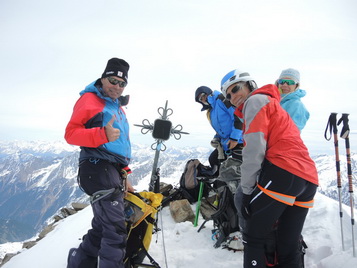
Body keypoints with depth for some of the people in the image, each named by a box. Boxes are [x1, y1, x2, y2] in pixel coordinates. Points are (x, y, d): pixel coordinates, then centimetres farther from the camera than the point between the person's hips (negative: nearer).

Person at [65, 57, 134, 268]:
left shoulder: (118, 107, 25)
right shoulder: (90, 100, 0)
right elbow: (71, 133, -12)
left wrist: (124, 175, 24)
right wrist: (103, 135, -27)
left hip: (115, 172, 9)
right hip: (99, 169, -9)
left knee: (103, 227, 14)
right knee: (115, 229, -13)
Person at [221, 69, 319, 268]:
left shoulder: (255, 101, 5)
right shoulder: (273, 104, 32)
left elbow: (255, 150, -8)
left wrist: (247, 190, -7)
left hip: (283, 172, -9)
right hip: (308, 179, 9)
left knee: (253, 238, 0)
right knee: (288, 248, 12)